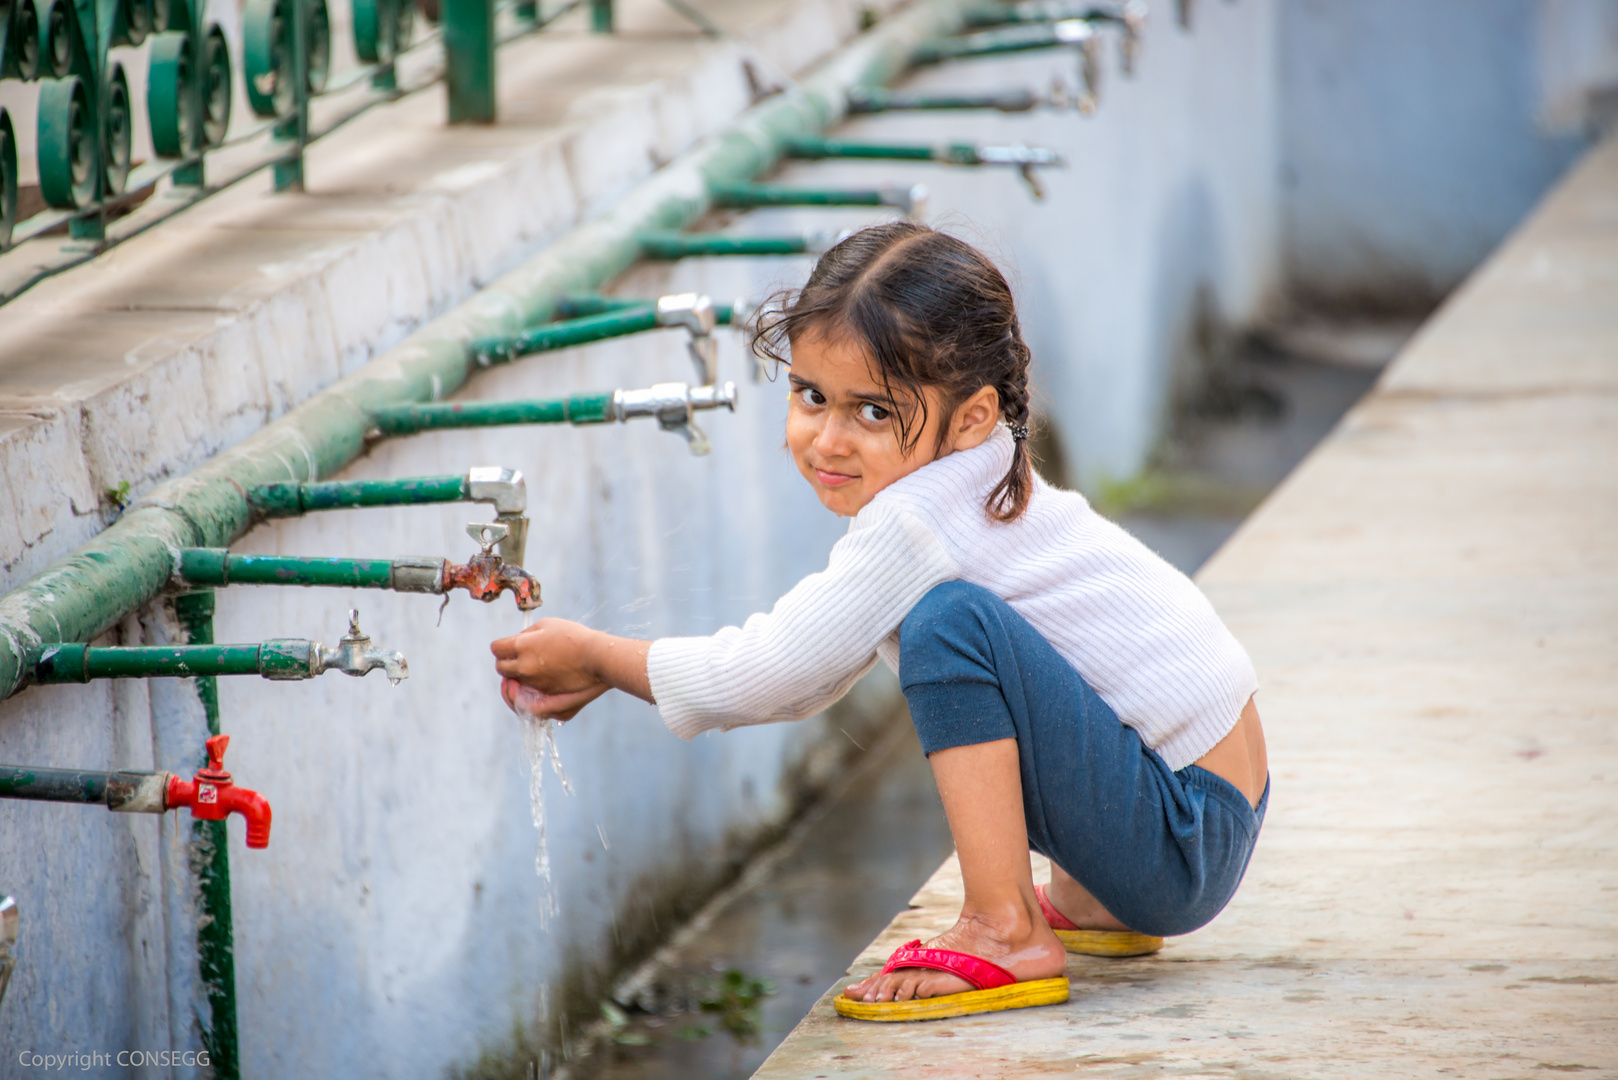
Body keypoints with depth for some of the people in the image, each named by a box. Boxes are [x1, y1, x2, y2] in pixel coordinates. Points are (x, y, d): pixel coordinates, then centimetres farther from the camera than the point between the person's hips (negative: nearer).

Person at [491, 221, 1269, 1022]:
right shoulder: (967, 485, 10)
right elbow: (797, 676, 15)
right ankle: (1086, 900, 26)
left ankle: (1005, 937, -20)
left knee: (951, 622, -26)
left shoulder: (917, 523, -21)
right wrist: (602, 679, 8)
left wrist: (595, 655, -1)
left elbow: (768, 677, -15)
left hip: (1183, 848, -11)